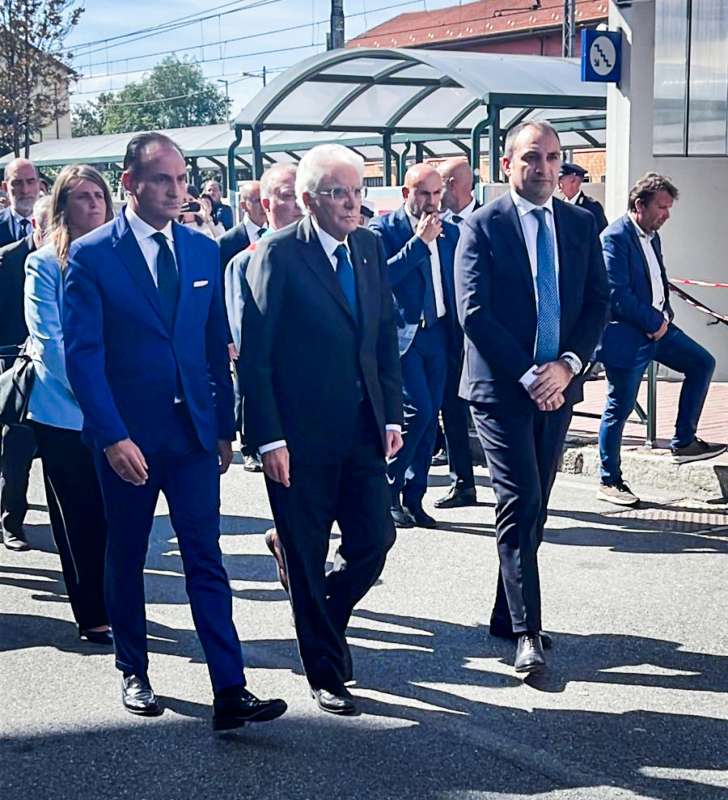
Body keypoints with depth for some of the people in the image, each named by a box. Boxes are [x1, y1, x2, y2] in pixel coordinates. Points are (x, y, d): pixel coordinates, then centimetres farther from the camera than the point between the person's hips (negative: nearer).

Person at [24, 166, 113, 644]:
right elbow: (48, 339, -8)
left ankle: (115, 604, 20)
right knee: (78, 518, 4)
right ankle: (92, 616, 14)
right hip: (65, 413, -3)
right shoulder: (44, 264, -2)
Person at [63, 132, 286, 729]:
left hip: (194, 431, 2)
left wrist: (226, 426, 10)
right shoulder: (92, 255, -7)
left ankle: (230, 692, -3)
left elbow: (217, 346, 11)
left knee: (206, 559, -2)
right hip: (127, 435, -2)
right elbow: (82, 354, -11)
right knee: (126, 558, 13)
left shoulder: (204, 252, 6)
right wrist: (112, 436, -19)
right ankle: (134, 673, 30)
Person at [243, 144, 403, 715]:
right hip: (301, 435, -5)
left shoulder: (369, 248, 8)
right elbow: (256, 355, -12)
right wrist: (269, 438, -16)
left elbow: (386, 337, 13)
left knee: (374, 541, 4)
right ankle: (326, 674, 22)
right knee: (308, 559, 6)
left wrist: (392, 415, 6)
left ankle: (325, 620, 34)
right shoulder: (279, 254, -10)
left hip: (362, 431, 5)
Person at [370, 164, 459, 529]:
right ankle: (389, 490, 2)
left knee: (429, 418, 7)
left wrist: (457, 331, 9)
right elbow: (381, 276, -21)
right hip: (403, 334, -6)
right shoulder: (384, 229, -6)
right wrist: (419, 241, -19)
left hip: (438, 334, 6)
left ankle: (413, 499, 15)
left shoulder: (449, 232, 12)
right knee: (418, 411, -15)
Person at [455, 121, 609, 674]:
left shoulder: (581, 224, 9)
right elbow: (475, 313, -11)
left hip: (557, 385, 5)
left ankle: (509, 614, 24)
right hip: (502, 387, -5)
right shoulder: (483, 227, -5)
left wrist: (568, 365, -9)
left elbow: (598, 303, 6)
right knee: (521, 506, -8)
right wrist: (528, 375, -15)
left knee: (533, 506, 11)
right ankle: (527, 632, -5)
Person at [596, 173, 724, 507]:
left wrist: (665, 315, 5)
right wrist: (655, 322, -17)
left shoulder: (652, 235, 11)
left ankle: (683, 442, 17)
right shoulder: (615, 237, -18)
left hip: (656, 327, 9)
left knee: (702, 363, 11)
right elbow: (617, 294, -24)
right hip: (625, 336, -9)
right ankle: (609, 482, 10)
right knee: (619, 407, -2)